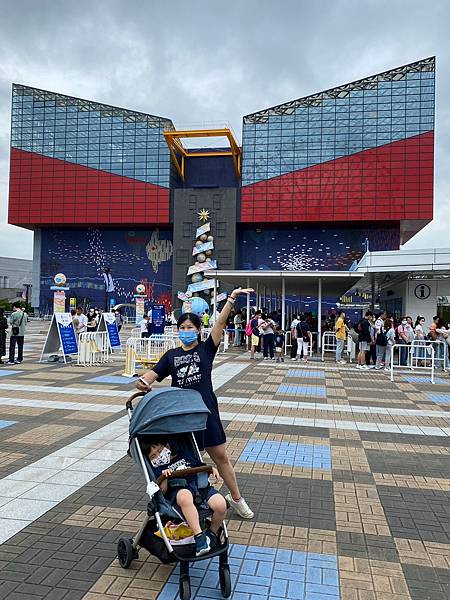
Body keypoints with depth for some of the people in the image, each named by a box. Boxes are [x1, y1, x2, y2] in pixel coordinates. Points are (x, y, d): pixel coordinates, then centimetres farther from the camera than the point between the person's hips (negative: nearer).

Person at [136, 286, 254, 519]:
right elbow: (153, 374, 0)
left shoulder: (206, 349, 0)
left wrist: (231, 298, -18)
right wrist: (143, 381, -23)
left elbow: (220, 322, -10)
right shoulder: (171, 355, 7)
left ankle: (236, 498, 27)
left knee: (220, 456, 10)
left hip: (205, 410, -1)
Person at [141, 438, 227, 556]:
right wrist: (165, 477, -13)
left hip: (200, 484, 3)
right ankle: (199, 537, -37)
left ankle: (212, 534, 4)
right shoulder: (156, 469, 17)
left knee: (221, 505, -26)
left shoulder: (185, 455, 27)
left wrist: (213, 470, 12)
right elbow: (161, 492, 4)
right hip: (178, 490, -3)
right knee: (185, 498, -43)